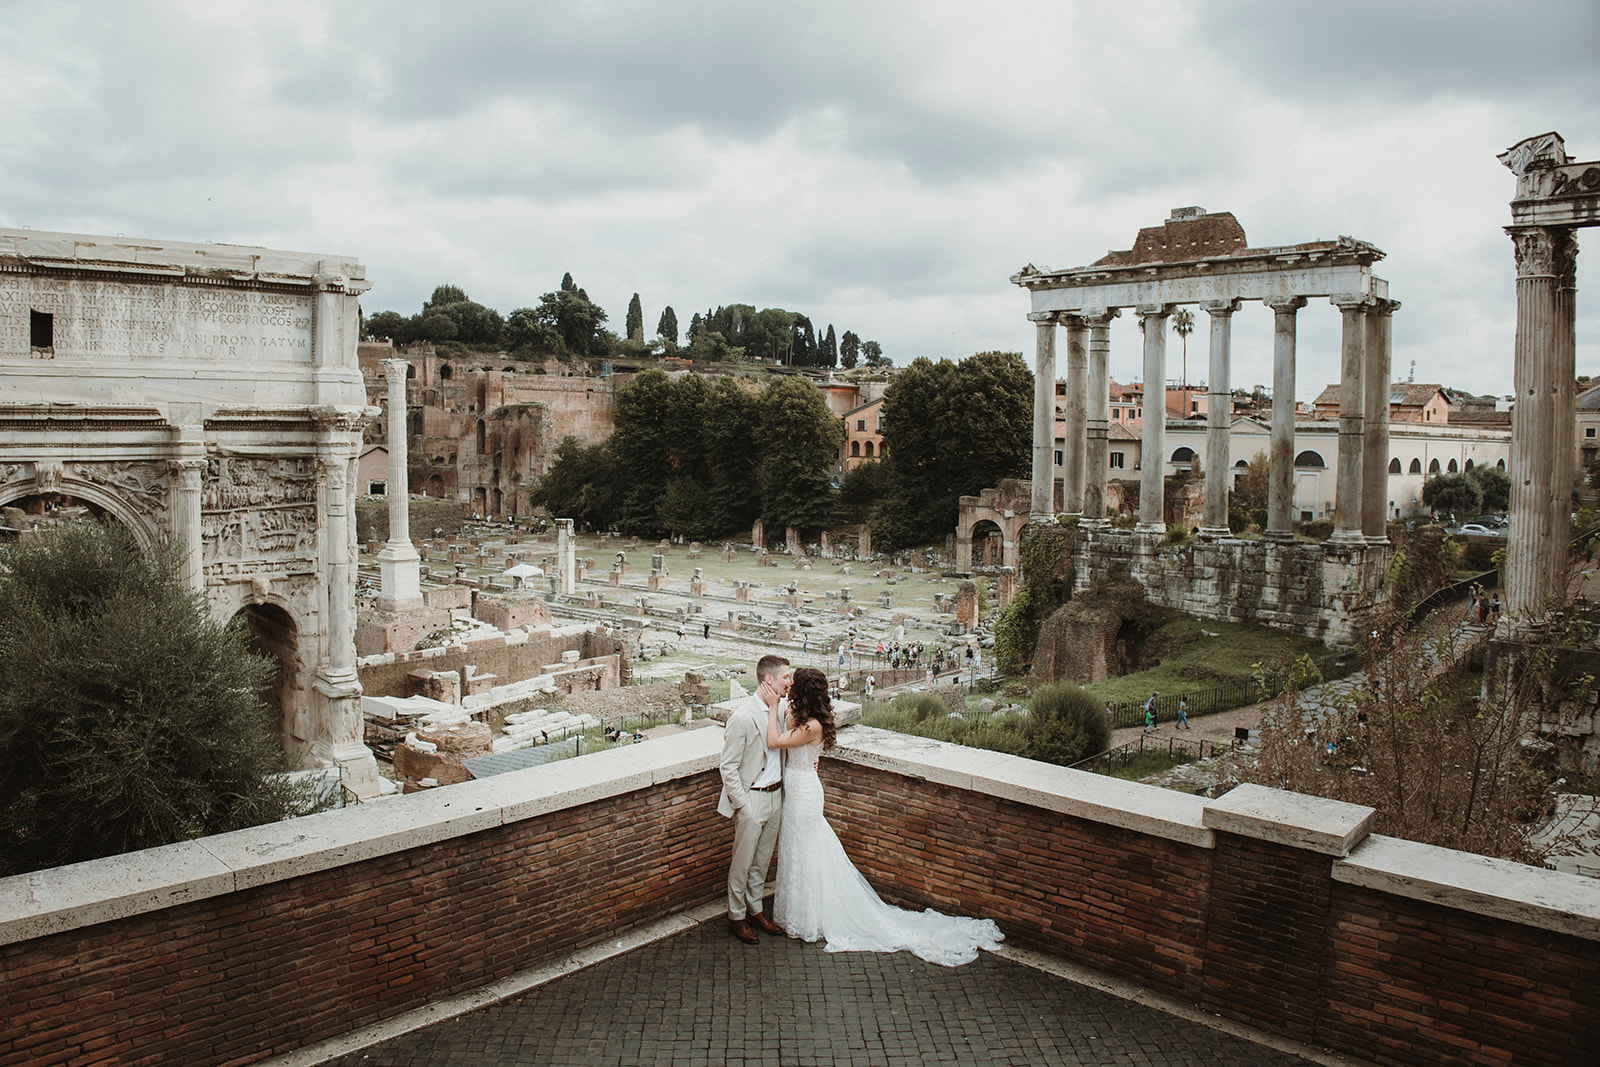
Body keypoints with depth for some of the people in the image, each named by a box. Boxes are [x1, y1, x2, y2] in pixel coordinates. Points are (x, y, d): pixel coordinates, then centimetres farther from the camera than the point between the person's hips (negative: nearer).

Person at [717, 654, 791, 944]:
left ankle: (755, 911, 34)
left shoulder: (778, 709, 2)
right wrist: (742, 807, -17)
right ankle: (736, 917, 24)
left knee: (762, 861, 19)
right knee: (742, 863, 7)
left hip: (775, 795, 7)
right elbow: (728, 768, -17)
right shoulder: (742, 716, -21)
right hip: (752, 799, -7)